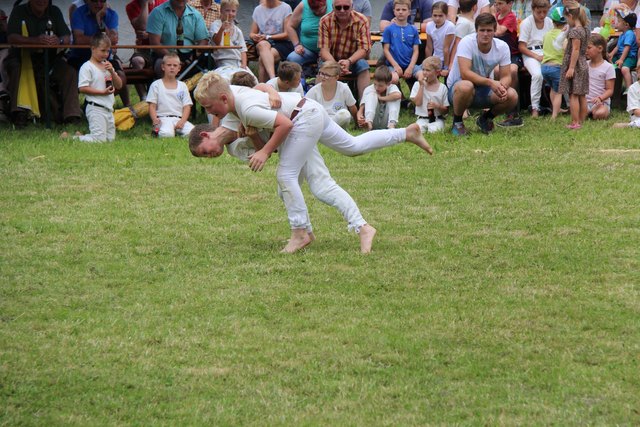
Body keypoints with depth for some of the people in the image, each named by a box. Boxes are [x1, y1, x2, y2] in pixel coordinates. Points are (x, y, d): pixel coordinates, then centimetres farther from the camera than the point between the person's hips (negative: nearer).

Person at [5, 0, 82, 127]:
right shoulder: (19, 11, -2)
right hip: (22, 58, -3)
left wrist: (59, 40, -27)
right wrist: (35, 40, -33)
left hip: (49, 58, 3)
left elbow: (67, 38, -1)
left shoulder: (54, 12, 7)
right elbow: (11, 37, -17)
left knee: (70, 73, -22)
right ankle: (19, 113, -34)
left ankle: (71, 115, -21)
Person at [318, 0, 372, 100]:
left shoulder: (361, 21, -13)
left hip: (353, 61, 0)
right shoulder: (325, 21, -12)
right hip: (331, 60, 0)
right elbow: (324, 50, -17)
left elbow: (363, 49, -16)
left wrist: (348, 61, -36)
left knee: (363, 65, -30)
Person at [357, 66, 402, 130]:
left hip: (386, 124, 0)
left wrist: (381, 98, -22)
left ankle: (391, 125, -38)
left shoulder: (392, 87, -9)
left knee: (395, 98, -19)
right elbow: (361, 108, -13)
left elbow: (398, 95, -34)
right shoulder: (369, 90, -7)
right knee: (371, 95, -20)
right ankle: (369, 123, -43)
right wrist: (359, 117, -36)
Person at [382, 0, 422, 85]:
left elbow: (415, 51, 7)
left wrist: (410, 67, -8)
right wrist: (395, 65, -10)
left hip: (410, 65, 2)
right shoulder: (389, 29, 3)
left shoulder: (413, 30, 10)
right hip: (394, 64, -2)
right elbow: (386, 50, 1)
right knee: (394, 79, -34)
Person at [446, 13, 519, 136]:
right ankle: (457, 122, -11)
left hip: (484, 89, 5)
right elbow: (465, 73, -32)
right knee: (466, 86, -41)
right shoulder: (467, 43, -23)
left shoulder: (502, 47, -8)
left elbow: (506, 76, -7)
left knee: (512, 96, -20)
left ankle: (485, 118, 12)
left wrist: (502, 87, -32)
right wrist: (490, 82, -42)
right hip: (456, 88, -5)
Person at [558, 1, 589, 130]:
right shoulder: (585, 30, 10)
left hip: (574, 64, -9)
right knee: (582, 95, 10)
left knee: (573, 95, -7)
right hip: (583, 65, 9)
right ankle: (581, 122, 14)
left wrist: (571, 67, -20)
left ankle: (575, 123, -9)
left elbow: (575, 49, -20)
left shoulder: (574, 31, -16)